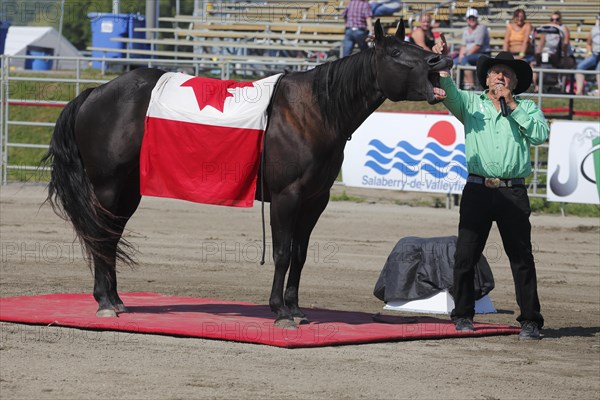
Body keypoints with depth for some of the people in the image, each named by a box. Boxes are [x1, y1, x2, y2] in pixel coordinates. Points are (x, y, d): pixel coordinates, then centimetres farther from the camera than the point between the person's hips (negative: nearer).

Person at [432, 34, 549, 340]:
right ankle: (463, 315, 12)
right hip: (478, 189, 1)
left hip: (513, 192, -1)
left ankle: (530, 320, 0)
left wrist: (513, 106, -4)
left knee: (522, 257, -3)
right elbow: (447, 92, -3)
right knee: (465, 255, 0)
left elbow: (541, 134, -3)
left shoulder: (526, 108, 13)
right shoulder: (471, 103, 14)